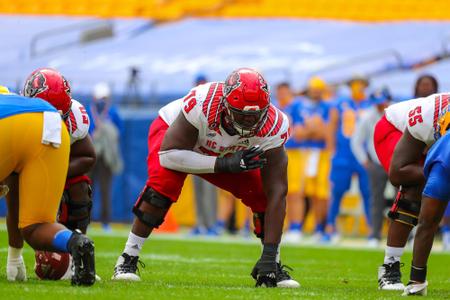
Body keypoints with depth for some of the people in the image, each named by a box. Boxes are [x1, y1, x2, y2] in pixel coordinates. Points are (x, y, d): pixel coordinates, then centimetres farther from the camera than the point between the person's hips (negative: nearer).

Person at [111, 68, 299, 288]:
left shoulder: (272, 126, -33)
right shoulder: (202, 105, -43)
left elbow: (277, 192, -33)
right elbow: (169, 154, -38)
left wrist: (269, 256, -37)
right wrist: (223, 164, -47)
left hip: (227, 155, 3)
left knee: (264, 195, -15)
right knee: (163, 183, -32)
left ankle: (273, 265, 4)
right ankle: (127, 260, -19)